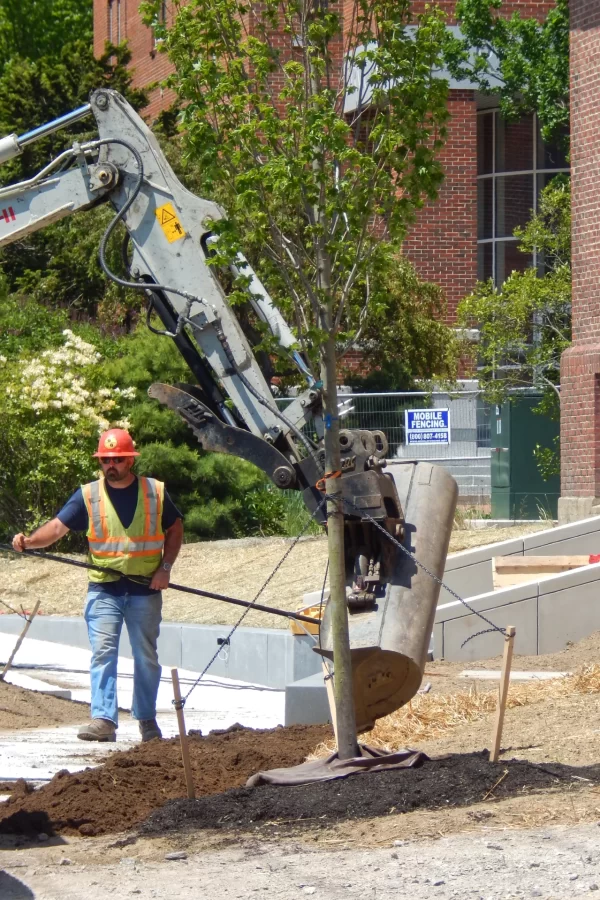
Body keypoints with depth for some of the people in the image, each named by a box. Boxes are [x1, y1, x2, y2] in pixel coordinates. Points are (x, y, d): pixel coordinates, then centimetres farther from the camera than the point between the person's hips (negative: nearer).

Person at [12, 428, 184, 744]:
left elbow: (175, 529, 12)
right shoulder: (88, 495, 0)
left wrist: (165, 568, -1)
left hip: (145, 590, 1)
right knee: (103, 652, -12)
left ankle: (147, 719, 22)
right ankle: (103, 719, -17)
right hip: (103, 590, -1)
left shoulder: (155, 492, 2)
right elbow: (57, 527, -7)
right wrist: (29, 541, -26)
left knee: (146, 656, 9)